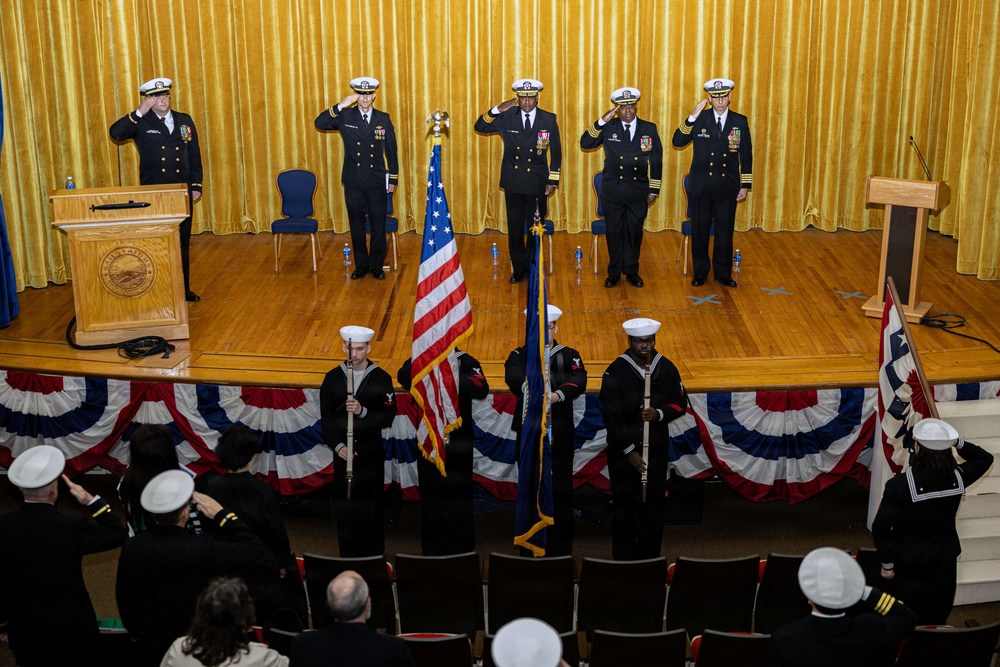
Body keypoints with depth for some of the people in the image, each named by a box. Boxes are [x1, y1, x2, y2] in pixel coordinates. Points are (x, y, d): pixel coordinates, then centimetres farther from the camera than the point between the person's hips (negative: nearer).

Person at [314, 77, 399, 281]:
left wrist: (393, 179, 4)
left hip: (377, 182, 0)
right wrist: (339, 106, -21)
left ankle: (377, 265, 19)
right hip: (353, 182, 0)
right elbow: (319, 123, -11)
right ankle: (361, 265, 22)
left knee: (378, 226, 5)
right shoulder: (345, 116, 0)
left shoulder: (384, 119, 1)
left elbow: (391, 151, 4)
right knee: (356, 225, 9)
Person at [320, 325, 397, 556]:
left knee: (371, 506, 1)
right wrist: (337, 445, -9)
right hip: (343, 450, 1)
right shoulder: (333, 378, 4)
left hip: (371, 452, -1)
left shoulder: (381, 379, 0)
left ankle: (373, 556, 13)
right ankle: (347, 556, 16)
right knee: (345, 506, 3)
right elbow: (325, 417, 3)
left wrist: (362, 411, -20)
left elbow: (388, 416, -5)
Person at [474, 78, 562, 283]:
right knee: (515, 228, 7)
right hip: (513, 182, 1)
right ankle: (518, 268, 20)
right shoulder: (506, 117, -2)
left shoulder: (549, 119, -2)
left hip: (537, 183, -1)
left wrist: (553, 181, -1)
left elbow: (556, 152, 3)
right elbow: (480, 127, -2)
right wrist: (496, 110, -18)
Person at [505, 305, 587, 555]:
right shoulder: (519, 355, 5)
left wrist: (556, 395, -32)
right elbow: (513, 376, -17)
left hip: (560, 437, 0)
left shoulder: (569, 356, 6)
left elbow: (579, 380, -14)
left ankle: (560, 551, 13)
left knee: (560, 492, 1)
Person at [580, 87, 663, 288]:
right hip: (612, 192, 0)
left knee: (634, 232, 10)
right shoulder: (607, 128, -1)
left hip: (638, 193, 1)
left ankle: (632, 272, 23)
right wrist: (601, 121, -22)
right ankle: (614, 272, 21)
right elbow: (585, 143, -12)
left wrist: (654, 190, 5)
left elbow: (656, 161, 6)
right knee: (614, 233, 8)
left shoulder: (649, 129, 1)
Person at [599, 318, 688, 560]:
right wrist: (629, 450, -12)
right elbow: (611, 416, -10)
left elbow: (680, 403, 8)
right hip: (623, 449, -3)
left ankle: (649, 557, 20)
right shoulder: (616, 372, -10)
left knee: (654, 503, 7)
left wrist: (659, 413, -13)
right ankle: (624, 558, 15)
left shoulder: (666, 368, 0)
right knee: (624, 503, 3)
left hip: (657, 448, 3)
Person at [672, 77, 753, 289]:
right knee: (700, 230, 8)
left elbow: (746, 155, 5)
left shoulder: (740, 122, 1)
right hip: (701, 186, 0)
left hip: (727, 187, 0)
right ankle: (700, 272, 22)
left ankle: (723, 273, 21)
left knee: (725, 231, 7)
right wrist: (692, 117, -23)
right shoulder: (699, 120, -2)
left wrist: (745, 185, 3)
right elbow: (677, 142, -12)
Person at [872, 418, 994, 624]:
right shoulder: (958, 478, -14)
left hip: (906, 567, -3)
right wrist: (958, 443, -3)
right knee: (936, 622, 19)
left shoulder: (899, 485, -25)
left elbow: (881, 527, -22)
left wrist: (887, 563, -10)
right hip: (943, 563, 3)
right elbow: (985, 458, 7)